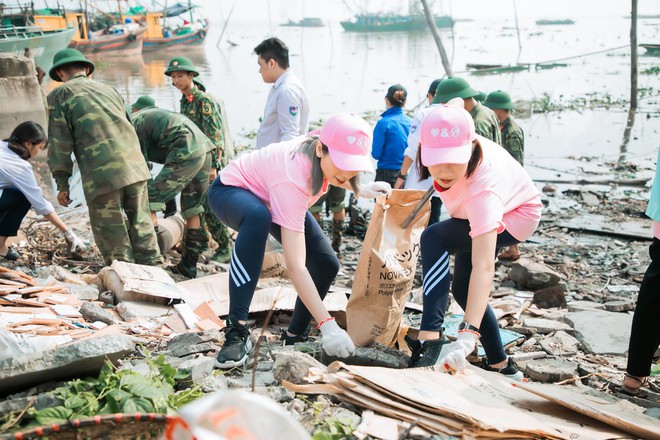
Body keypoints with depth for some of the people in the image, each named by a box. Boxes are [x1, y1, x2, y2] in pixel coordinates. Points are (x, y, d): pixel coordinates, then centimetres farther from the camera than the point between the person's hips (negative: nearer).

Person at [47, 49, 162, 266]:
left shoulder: (60, 95, 8)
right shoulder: (108, 89, 23)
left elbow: (59, 142, 1)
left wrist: (62, 184, 5)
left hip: (102, 175, -5)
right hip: (135, 167, 5)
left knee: (112, 235, 3)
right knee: (141, 224, 13)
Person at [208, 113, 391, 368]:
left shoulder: (325, 151, -23)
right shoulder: (292, 179, -44)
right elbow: (295, 266, -47)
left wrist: (361, 190, -11)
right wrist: (327, 325, -51)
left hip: (274, 195, 7)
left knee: (326, 265, -9)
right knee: (259, 217, -43)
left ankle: (296, 335, 15)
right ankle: (236, 330, -37)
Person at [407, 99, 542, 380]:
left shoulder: (481, 189, -49)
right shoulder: (450, 140, -33)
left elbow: (483, 267, -55)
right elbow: (457, 102, -7)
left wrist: (468, 335, -62)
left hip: (517, 216, -8)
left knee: (434, 239, -31)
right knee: (462, 287, 9)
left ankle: (431, 338, -34)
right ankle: (501, 365, 23)